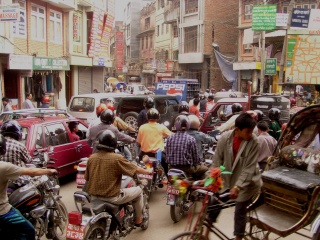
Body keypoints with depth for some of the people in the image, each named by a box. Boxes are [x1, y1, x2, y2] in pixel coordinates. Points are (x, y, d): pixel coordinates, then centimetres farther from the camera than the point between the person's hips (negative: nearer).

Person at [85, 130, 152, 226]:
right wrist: (148, 171, 12)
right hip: (111, 197, -6)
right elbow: (136, 169, -8)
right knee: (138, 190, 15)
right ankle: (138, 219, 27)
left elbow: (87, 178, 6)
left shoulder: (91, 158, -4)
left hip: (94, 196, 6)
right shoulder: (117, 158, -19)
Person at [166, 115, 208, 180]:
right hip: (187, 169, -4)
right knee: (205, 168, 19)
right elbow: (195, 158, -7)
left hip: (172, 169, 5)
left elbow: (167, 155, 3)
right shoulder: (191, 139, -13)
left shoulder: (170, 138, -3)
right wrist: (200, 162, 14)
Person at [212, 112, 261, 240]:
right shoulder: (225, 138, -17)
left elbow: (249, 169, -23)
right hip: (228, 178, 3)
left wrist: (237, 186, -30)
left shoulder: (253, 142, -23)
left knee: (240, 211, 6)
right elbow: (217, 160, -8)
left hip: (246, 182, -3)